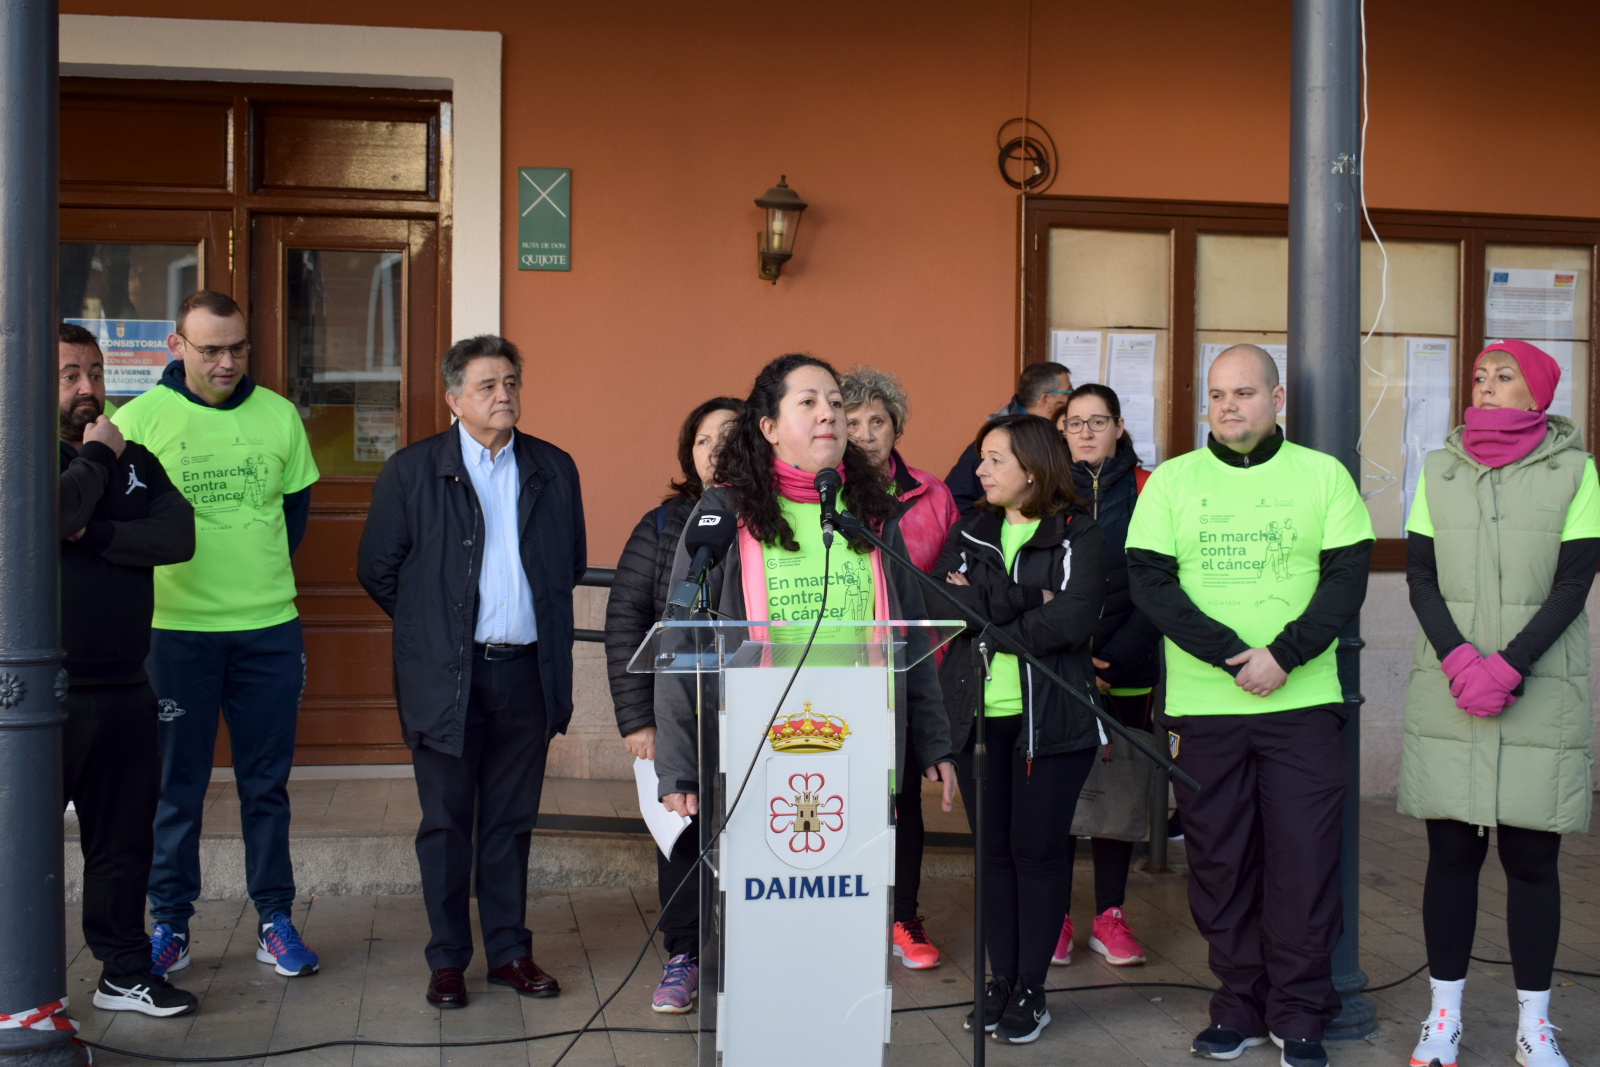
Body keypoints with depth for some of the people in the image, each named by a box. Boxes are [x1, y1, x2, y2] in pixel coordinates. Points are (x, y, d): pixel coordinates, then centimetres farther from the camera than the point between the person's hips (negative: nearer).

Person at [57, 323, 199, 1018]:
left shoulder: (135, 461, 14)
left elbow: (178, 536, -3)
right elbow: (52, 514, -24)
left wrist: (94, 535, -14)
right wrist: (94, 457, -9)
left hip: (124, 691, 5)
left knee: (124, 840, 13)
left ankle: (125, 972, 25)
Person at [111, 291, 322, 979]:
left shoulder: (278, 416, 4)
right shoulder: (140, 418, -3)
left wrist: (262, 575, 9)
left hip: (270, 630, 2)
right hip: (176, 630, -2)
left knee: (267, 781, 9)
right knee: (176, 785, 6)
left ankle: (274, 918, 18)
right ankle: (170, 923, 19)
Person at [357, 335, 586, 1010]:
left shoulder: (553, 469, 8)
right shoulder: (412, 470, 0)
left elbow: (571, 564, 18)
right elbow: (376, 568, 4)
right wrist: (430, 626, 8)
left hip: (526, 671, 2)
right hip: (446, 675, -2)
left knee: (512, 820, 11)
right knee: (446, 823, 6)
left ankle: (510, 951, 22)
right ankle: (447, 960, 17)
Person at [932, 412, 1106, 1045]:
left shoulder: (1077, 535, 0)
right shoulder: (969, 532, 11)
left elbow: (1075, 619, -16)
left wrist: (985, 613, -10)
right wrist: (1026, 600, -13)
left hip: (1051, 716, -3)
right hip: (975, 714, 4)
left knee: (1039, 849, 1)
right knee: (992, 848, 8)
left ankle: (1030, 989, 12)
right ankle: (1000, 979, 20)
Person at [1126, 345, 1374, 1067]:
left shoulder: (1322, 475, 6)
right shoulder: (1171, 481, 6)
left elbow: (1347, 578, 0)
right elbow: (1149, 582, -2)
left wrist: (1284, 655, -14)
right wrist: (1232, 656, -13)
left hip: (1303, 703, 0)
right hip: (1202, 706, 1)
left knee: (1304, 860, 0)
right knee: (1218, 860, 5)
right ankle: (1240, 1005, 19)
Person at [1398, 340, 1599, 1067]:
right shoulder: (1440, 470, 9)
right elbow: (1420, 578, 4)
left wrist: (1505, 668, -14)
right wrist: (1459, 660, -12)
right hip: (1446, 698, 2)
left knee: (1531, 858, 2)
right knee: (1452, 853, 4)